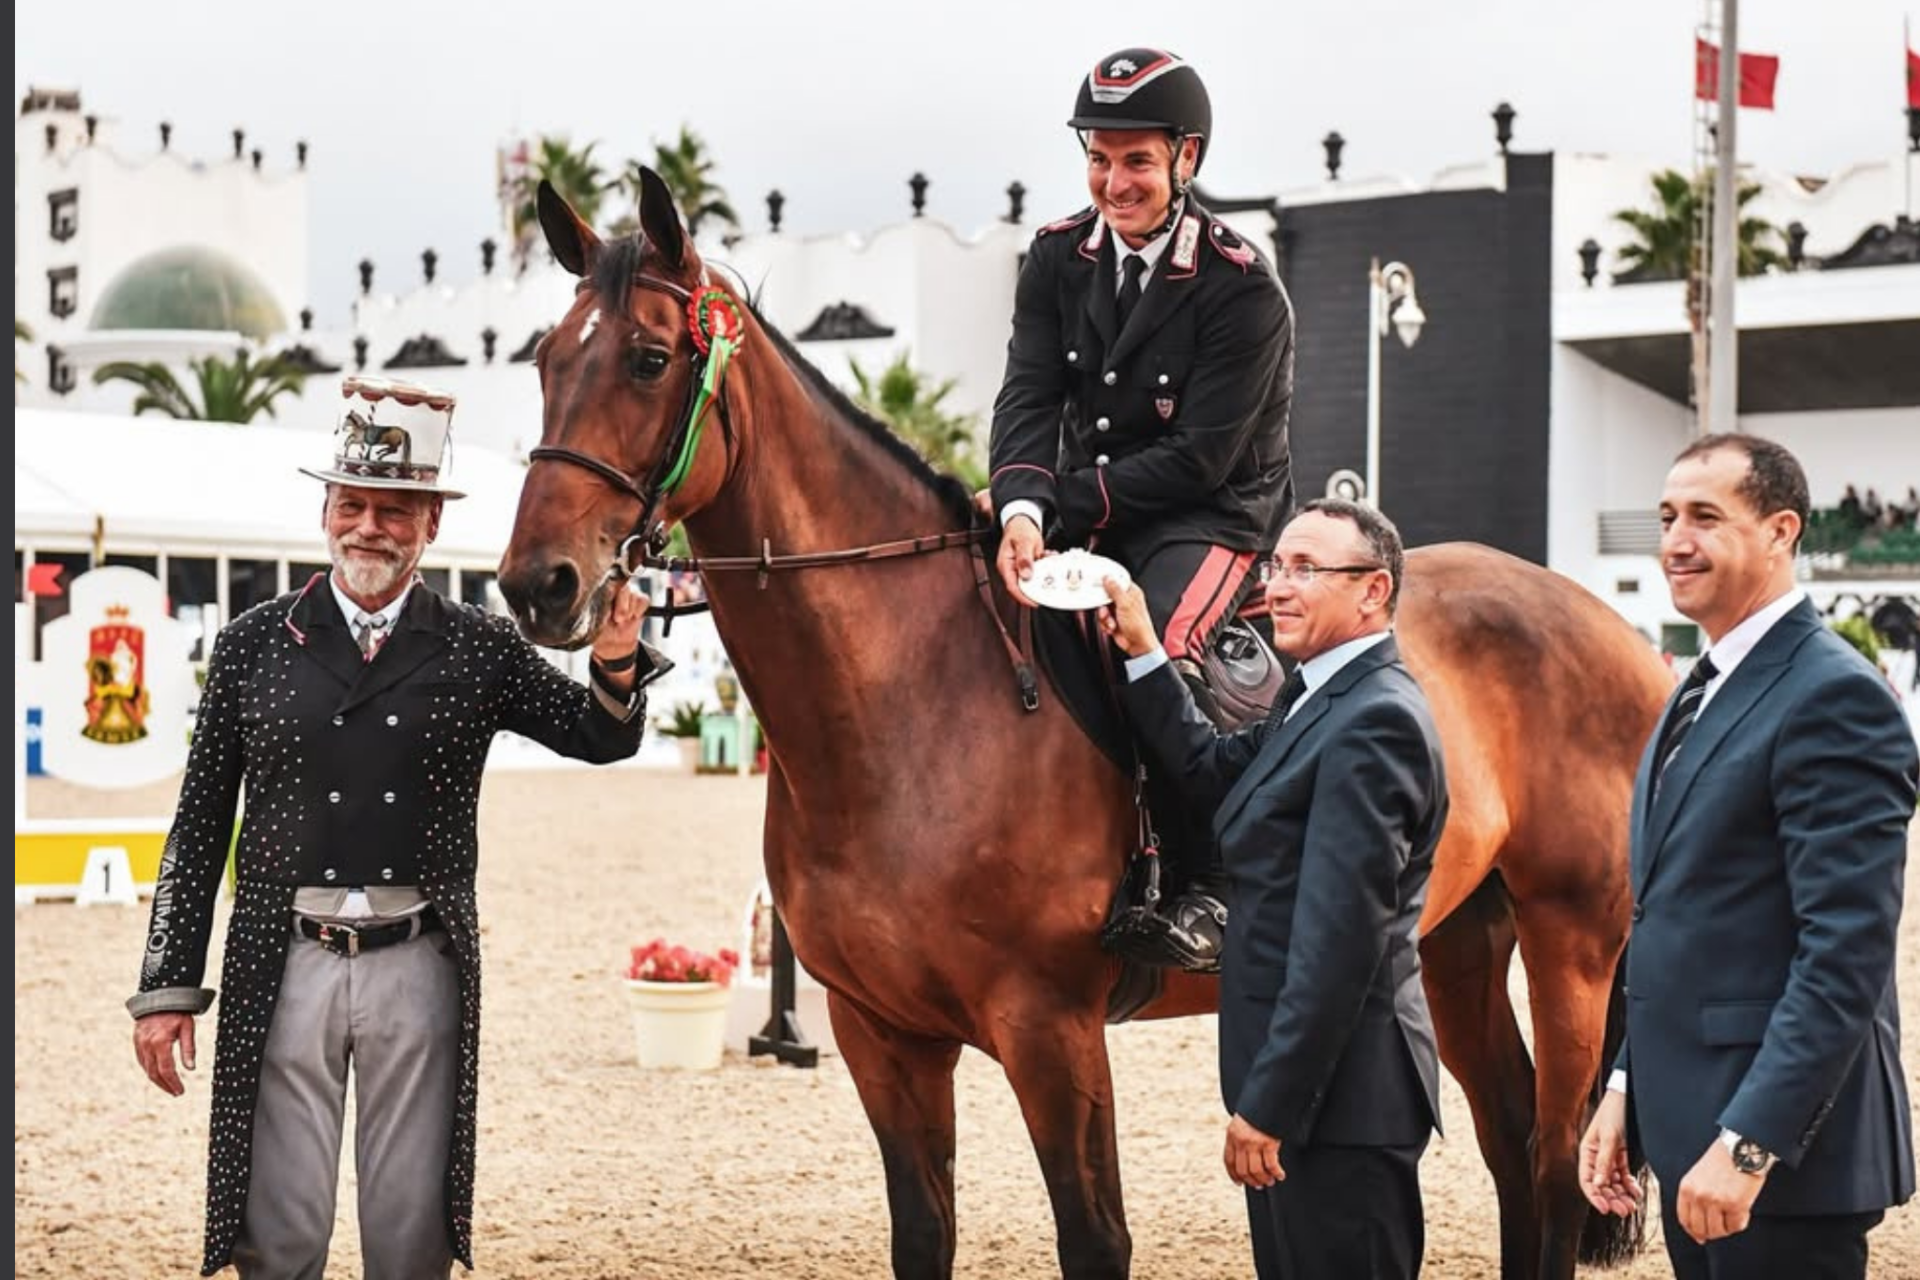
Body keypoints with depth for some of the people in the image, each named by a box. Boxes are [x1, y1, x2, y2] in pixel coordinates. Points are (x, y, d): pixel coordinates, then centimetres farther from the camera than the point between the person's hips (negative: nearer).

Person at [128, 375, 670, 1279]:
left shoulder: (479, 650, 4)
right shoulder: (254, 644, 4)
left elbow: (601, 739, 7)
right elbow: (198, 827, 6)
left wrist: (617, 666, -16)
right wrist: (167, 987, 3)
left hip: (420, 967, 0)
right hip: (285, 966, 0)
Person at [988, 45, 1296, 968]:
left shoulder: (1242, 289, -14)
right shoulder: (1059, 258, 2)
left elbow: (1201, 458, -18)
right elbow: (1029, 397, -8)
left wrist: (1070, 499, -21)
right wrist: (1023, 508, -27)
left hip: (1214, 517, -6)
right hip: (1086, 514, 6)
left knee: (1155, 652, -32)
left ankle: (1204, 891, -20)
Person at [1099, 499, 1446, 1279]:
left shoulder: (1375, 721, -19)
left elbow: (1340, 938, -23)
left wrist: (1268, 1104, -22)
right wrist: (1143, 656, 8)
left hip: (1336, 1095, -10)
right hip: (1300, 1081, 10)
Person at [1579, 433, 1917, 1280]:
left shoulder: (1833, 698, -15)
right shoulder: (1701, 693, 15)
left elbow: (1847, 957, -21)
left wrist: (1750, 1143, -24)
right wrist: (1627, 1088, 13)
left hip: (1784, 1150, -9)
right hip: (1691, 1134, 9)